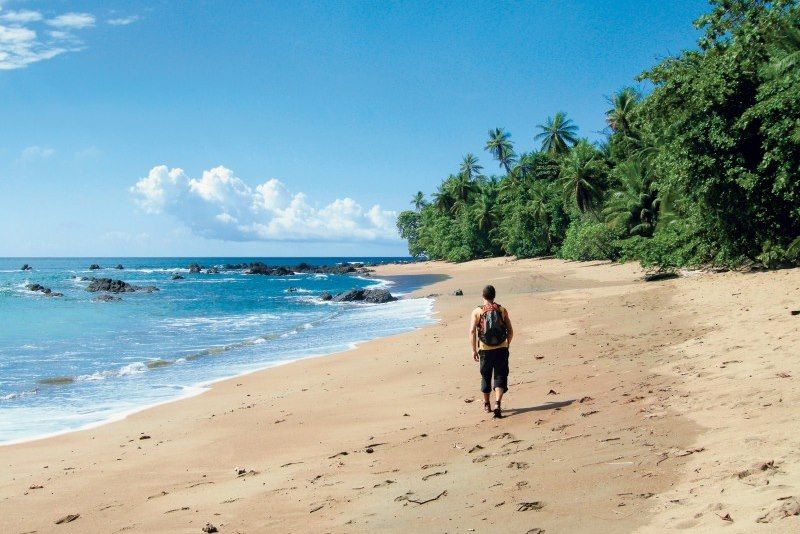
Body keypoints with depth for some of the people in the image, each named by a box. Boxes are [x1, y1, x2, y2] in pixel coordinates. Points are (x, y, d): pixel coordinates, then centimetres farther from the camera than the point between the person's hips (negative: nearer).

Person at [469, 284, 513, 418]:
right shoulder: (502, 310, 2)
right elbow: (510, 332, 4)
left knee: (486, 377, 16)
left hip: (485, 350, 0)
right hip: (501, 349, 0)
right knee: (500, 377, 4)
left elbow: (472, 331, -12)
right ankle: (498, 403, -15)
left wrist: (474, 350, -6)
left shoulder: (477, 312, -4)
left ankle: (487, 405, 30)